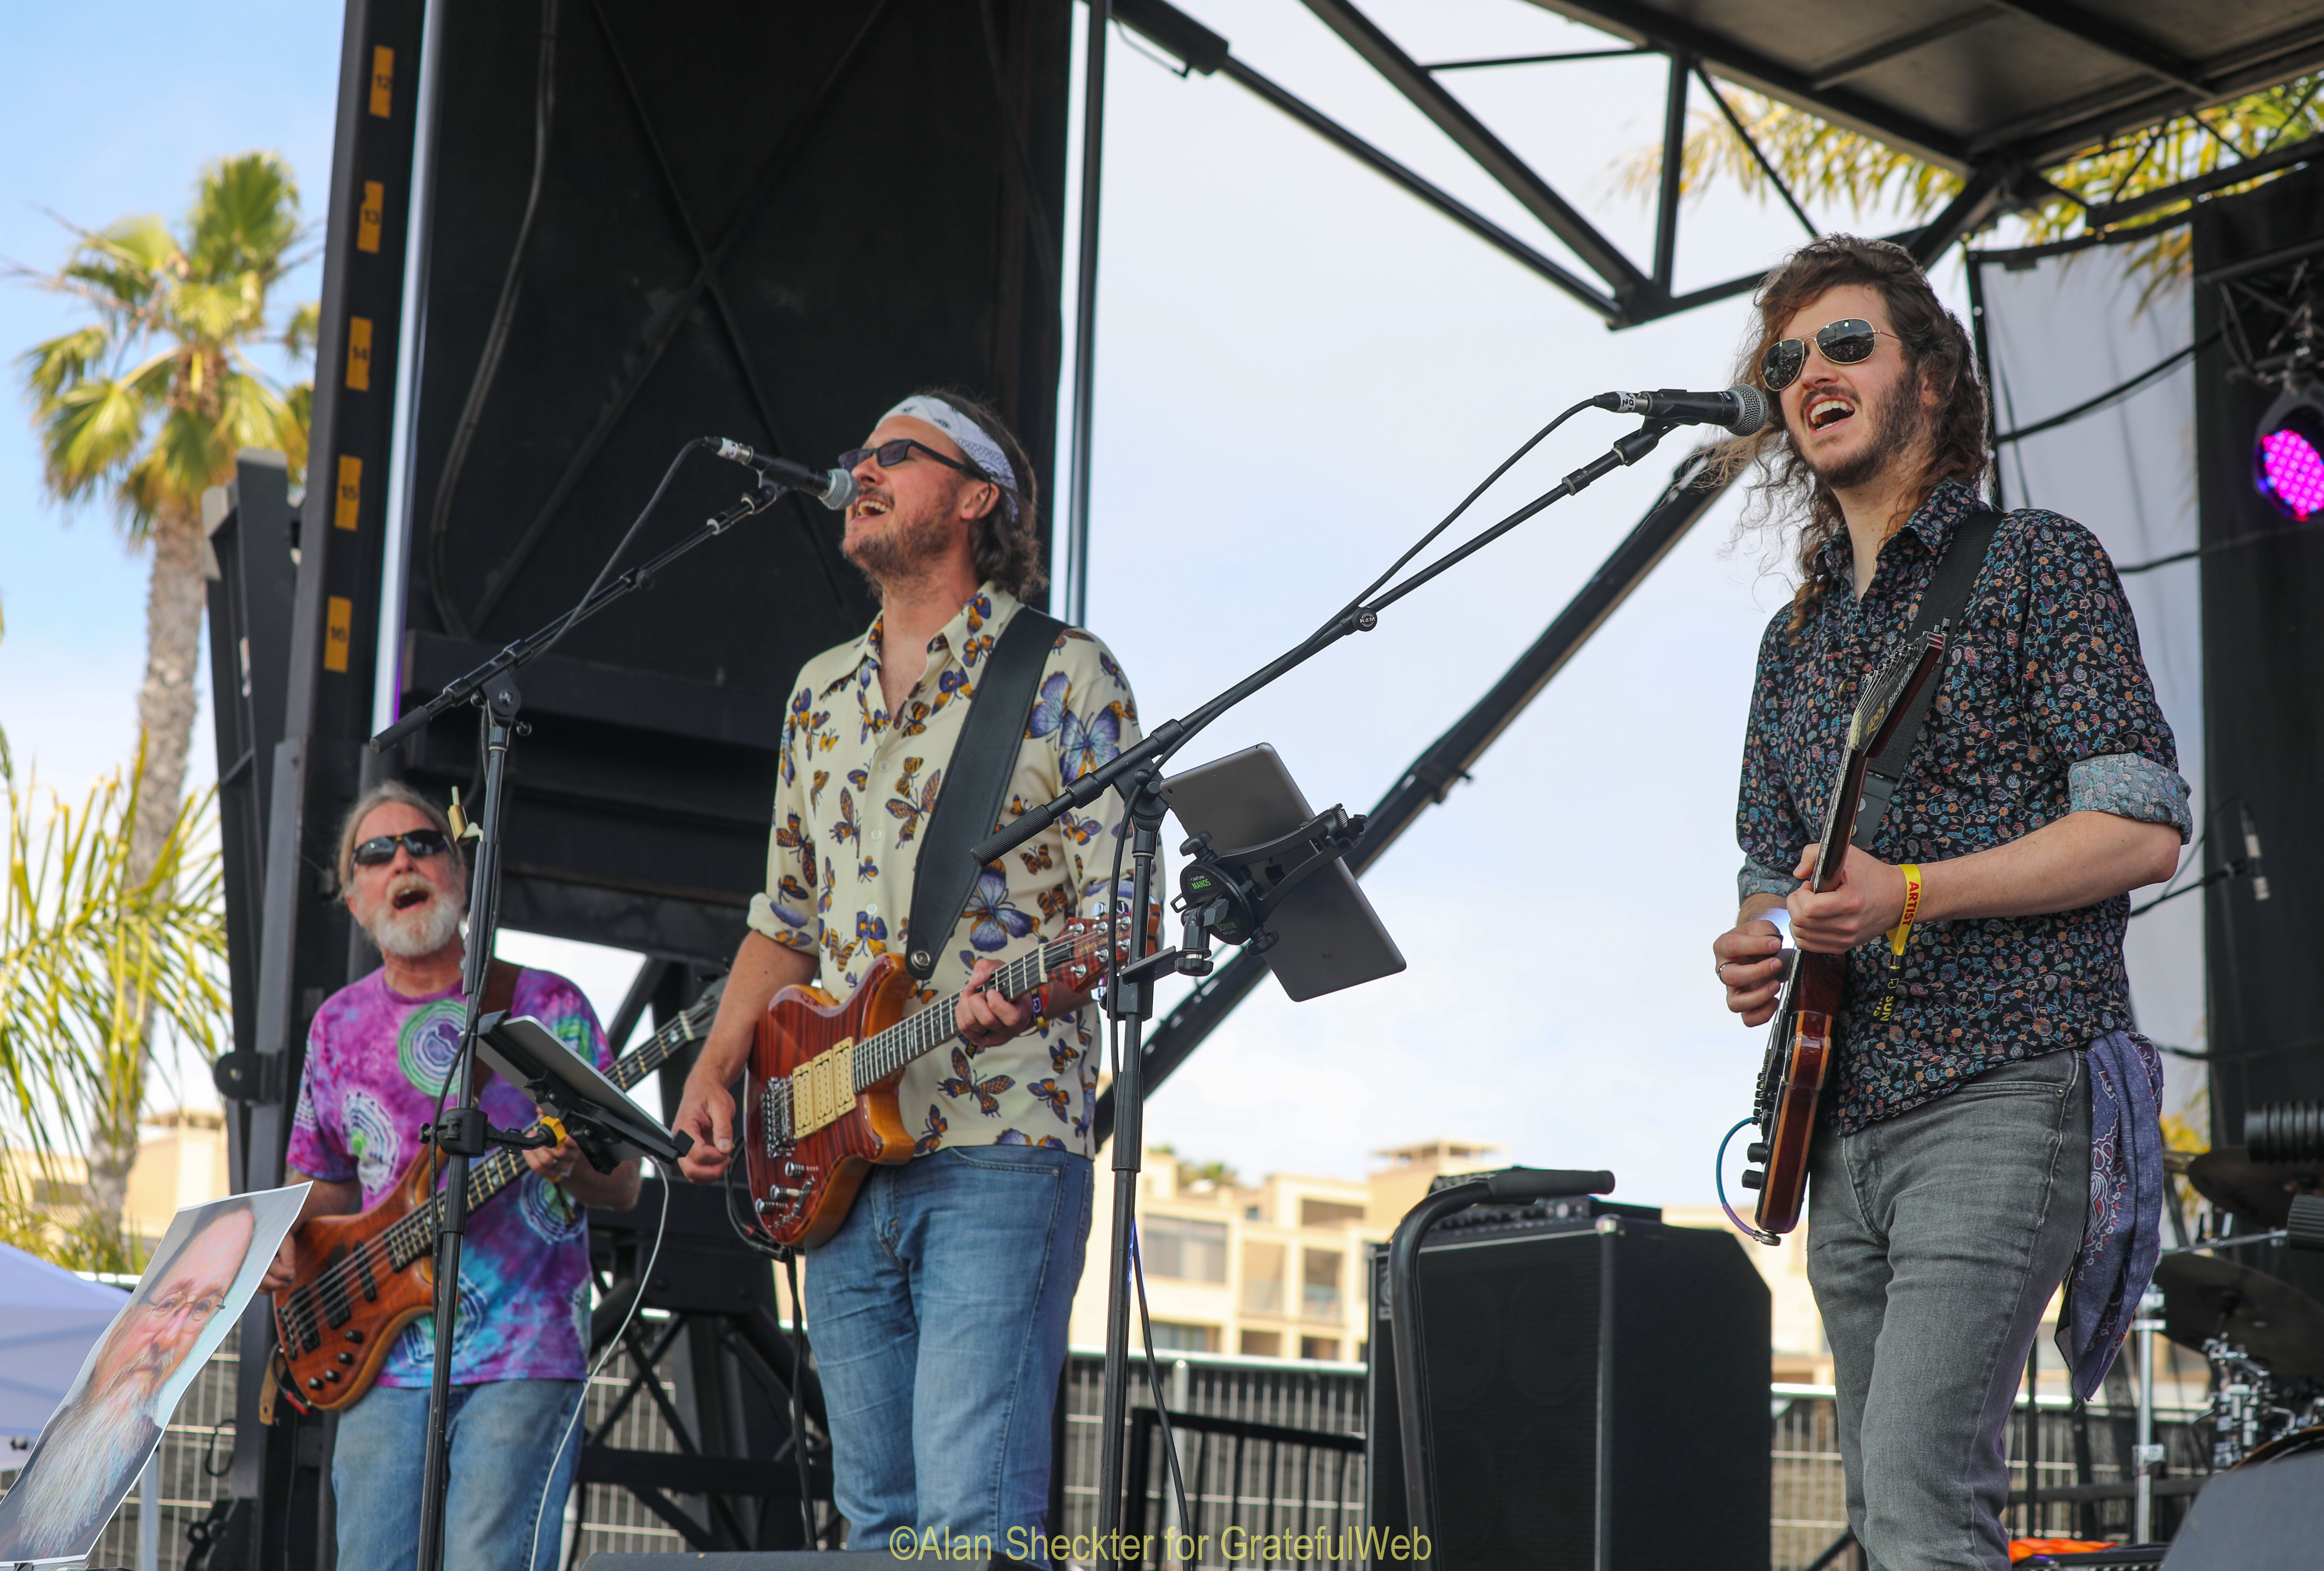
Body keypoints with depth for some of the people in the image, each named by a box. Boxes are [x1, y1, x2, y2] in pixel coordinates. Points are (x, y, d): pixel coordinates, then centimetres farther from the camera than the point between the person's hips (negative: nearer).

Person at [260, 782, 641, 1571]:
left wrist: (570, 1163, -21)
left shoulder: (545, 1004, 3)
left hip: (526, 1350, -4)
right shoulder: (340, 1024, 14)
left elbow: (625, 1189, 2)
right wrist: (280, 1236, 2)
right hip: (385, 1355, 4)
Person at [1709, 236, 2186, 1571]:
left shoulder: (2037, 563, -1)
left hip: (2004, 1097, -7)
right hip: (1846, 1124, 7)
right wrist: (1755, 950, 1)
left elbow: (2145, 826, -9)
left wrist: (1910, 893, -19)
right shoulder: (1795, 638, 19)